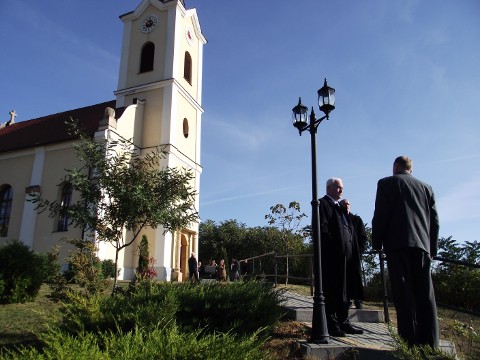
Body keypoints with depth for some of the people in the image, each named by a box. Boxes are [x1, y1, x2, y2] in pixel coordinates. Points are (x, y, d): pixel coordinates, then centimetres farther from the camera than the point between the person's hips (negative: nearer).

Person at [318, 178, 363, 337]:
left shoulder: (339, 206, 23)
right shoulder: (323, 204, -5)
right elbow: (323, 228, -14)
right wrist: (334, 247, -17)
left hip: (343, 254, 9)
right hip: (330, 255, -9)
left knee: (343, 290, 13)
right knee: (331, 290, -4)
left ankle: (343, 322, 21)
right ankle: (332, 325, 2)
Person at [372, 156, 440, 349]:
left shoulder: (386, 183, 4)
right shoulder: (426, 187, 18)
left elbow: (380, 215, -4)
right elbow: (434, 220, 15)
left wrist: (376, 243, 2)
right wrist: (432, 248, 19)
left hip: (397, 244, -4)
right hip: (422, 245, 5)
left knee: (404, 293, -6)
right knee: (425, 293, 5)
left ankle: (410, 341, -8)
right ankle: (430, 343, 6)